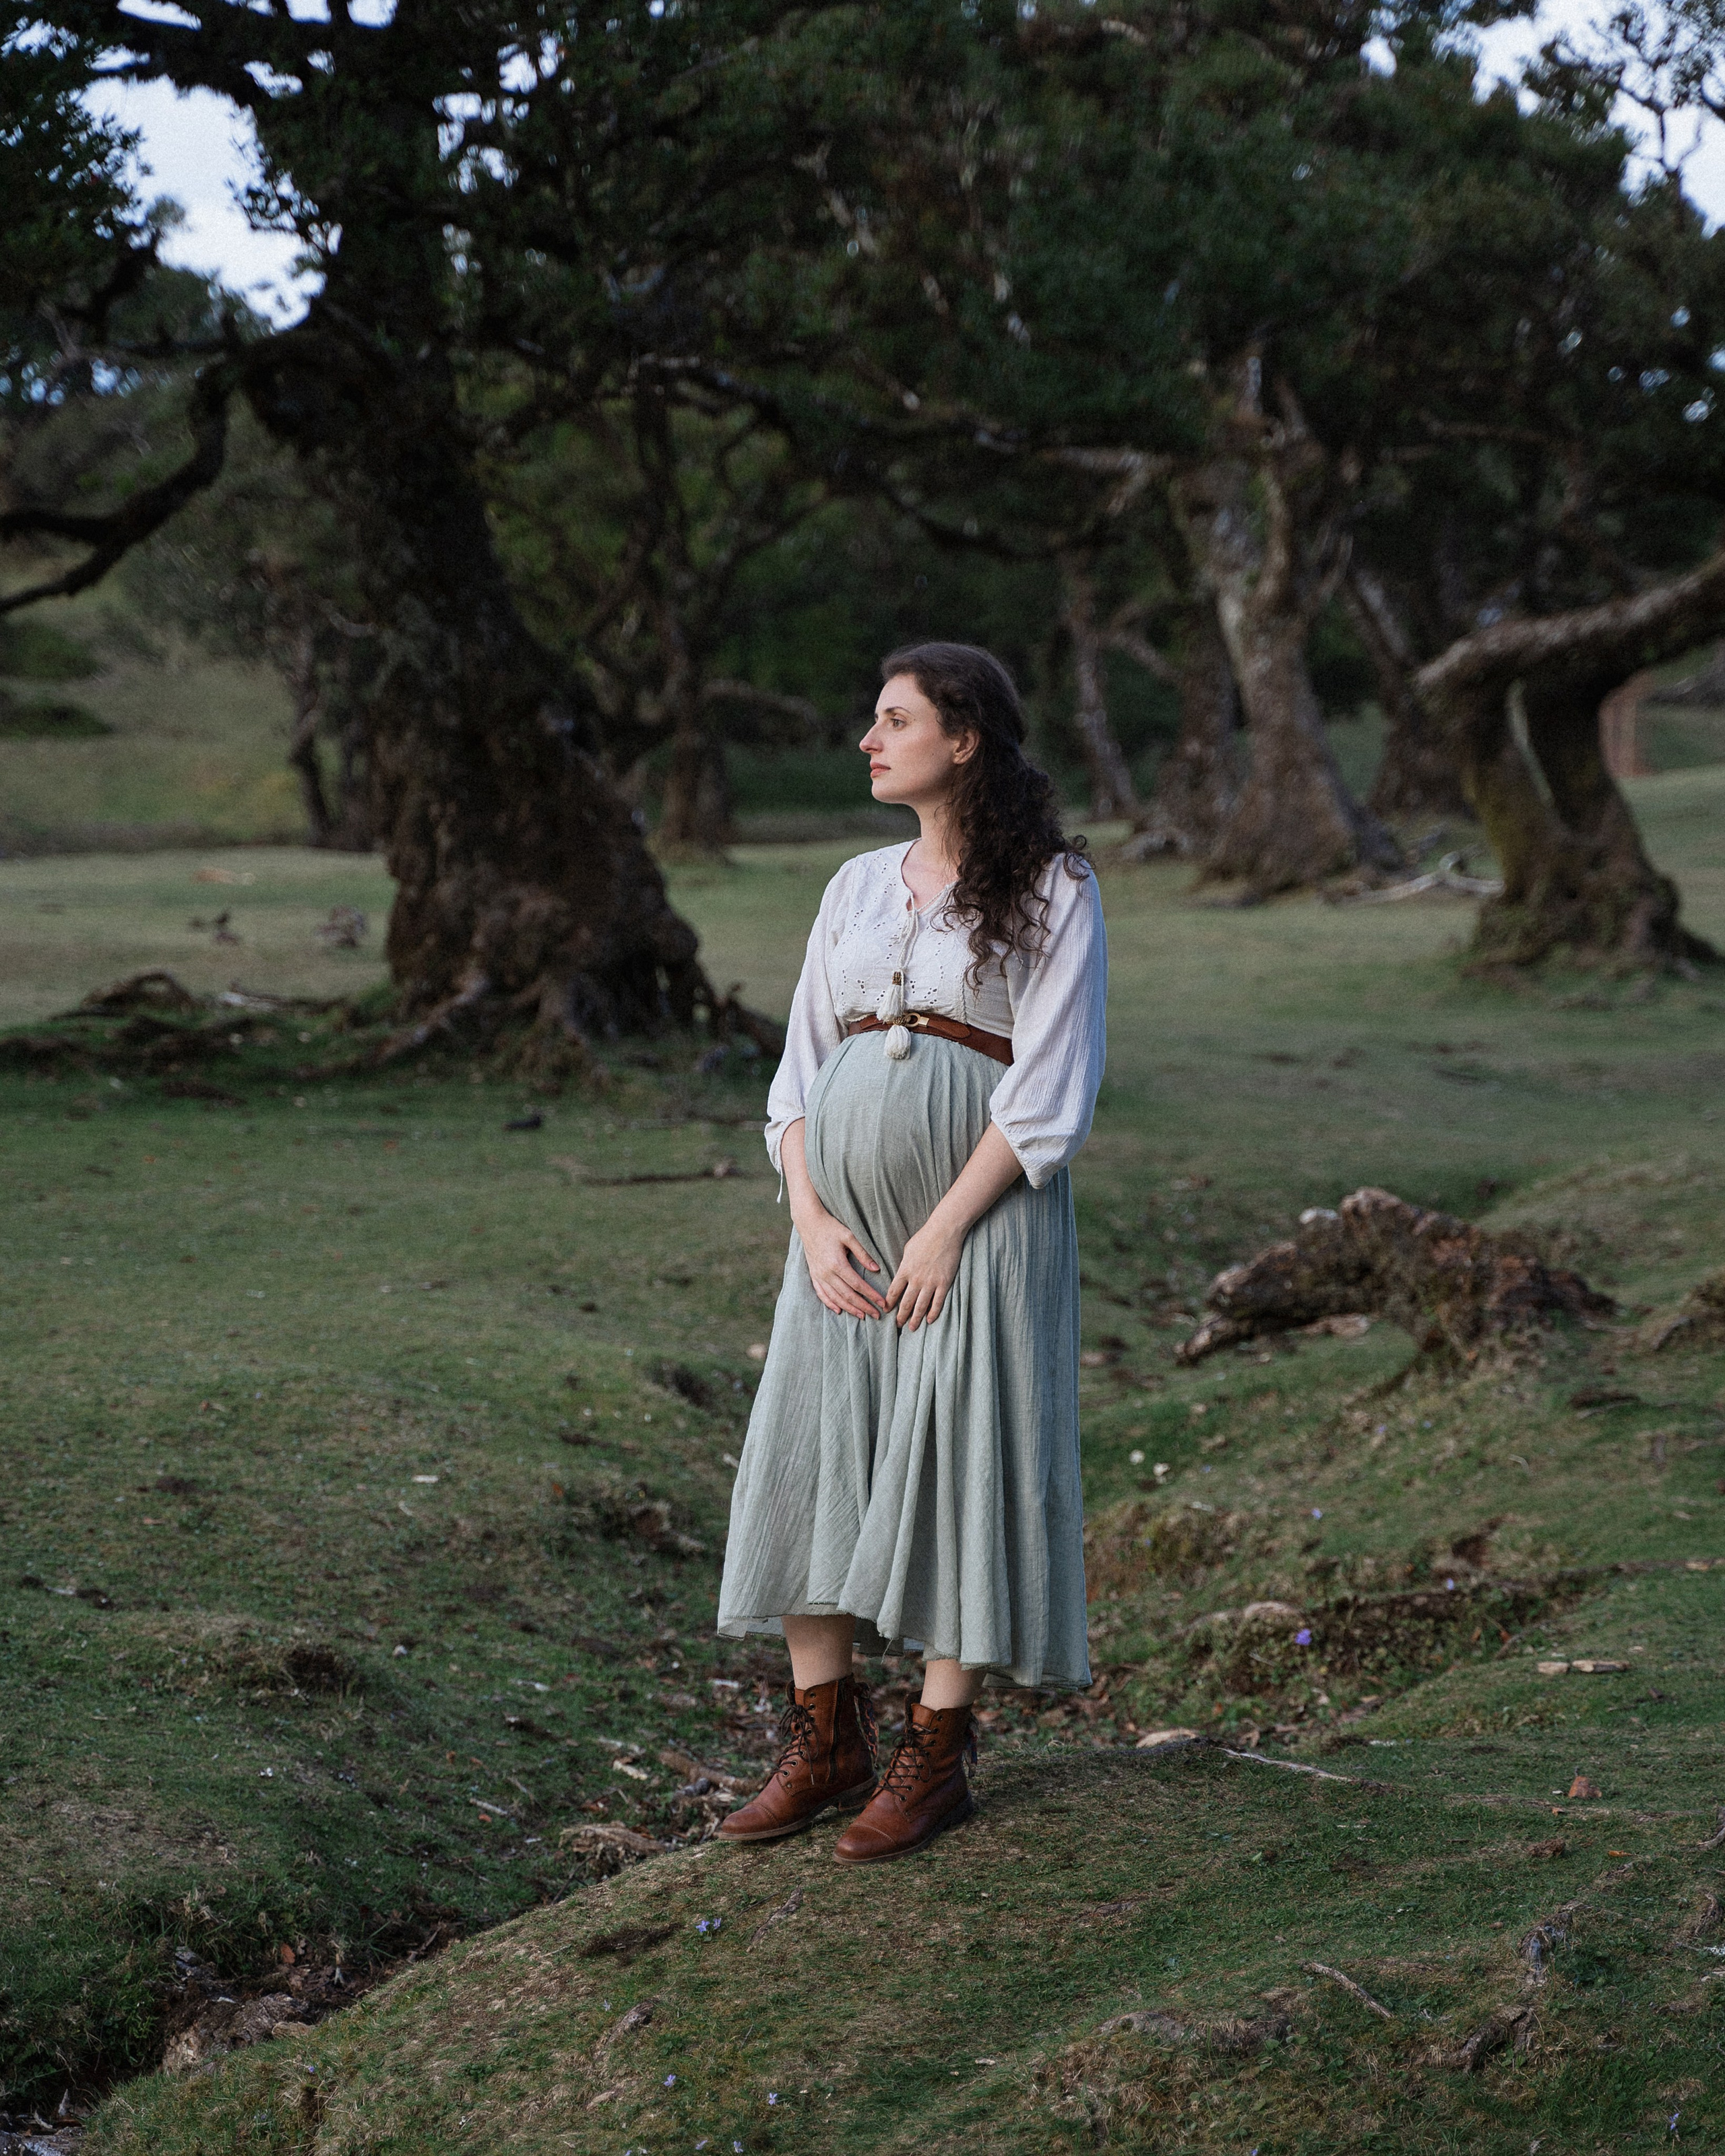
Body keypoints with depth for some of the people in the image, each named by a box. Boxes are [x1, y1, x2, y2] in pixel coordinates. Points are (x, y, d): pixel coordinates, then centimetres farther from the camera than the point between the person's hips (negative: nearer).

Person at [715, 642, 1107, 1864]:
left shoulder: (1053, 892, -3)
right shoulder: (857, 889, 13)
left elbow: (1053, 1089, -10)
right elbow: (802, 1068, 11)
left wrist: (945, 1232, -16)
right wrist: (812, 1223, -4)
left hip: (978, 1215, -5)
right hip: (844, 1222, 6)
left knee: (957, 1469, -3)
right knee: (810, 1461, 3)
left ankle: (938, 1758, 7)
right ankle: (827, 1739, 14)